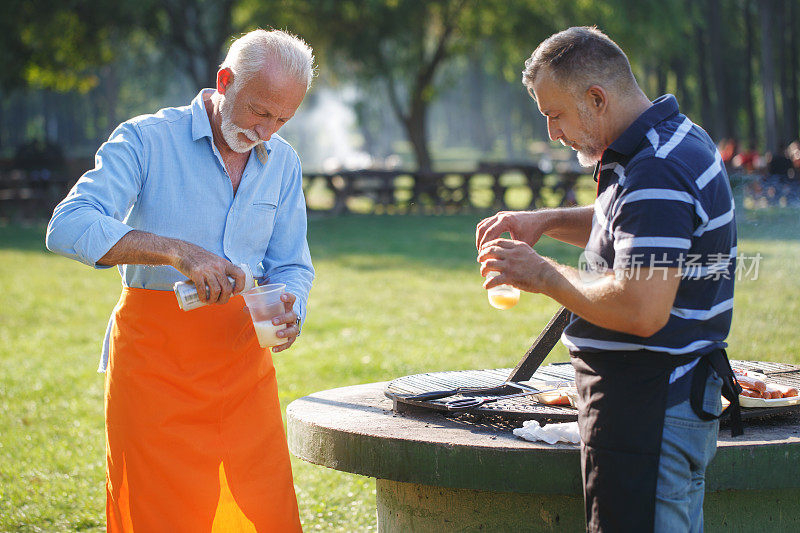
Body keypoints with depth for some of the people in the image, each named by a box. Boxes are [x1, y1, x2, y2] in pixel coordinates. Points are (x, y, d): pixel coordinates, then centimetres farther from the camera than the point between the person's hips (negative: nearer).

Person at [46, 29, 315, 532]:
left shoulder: (283, 162, 9)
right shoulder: (146, 140, -9)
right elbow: (69, 227, -21)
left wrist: (290, 311, -9)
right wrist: (176, 251, -32)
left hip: (243, 356, 5)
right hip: (156, 358, -4)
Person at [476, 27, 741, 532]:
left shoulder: (656, 173, -22)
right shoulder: (676, 140, 12)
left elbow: (641, 310, -30)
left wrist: (543, 275, -16)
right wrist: (547, 221, 15)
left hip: (651, 411, -11)